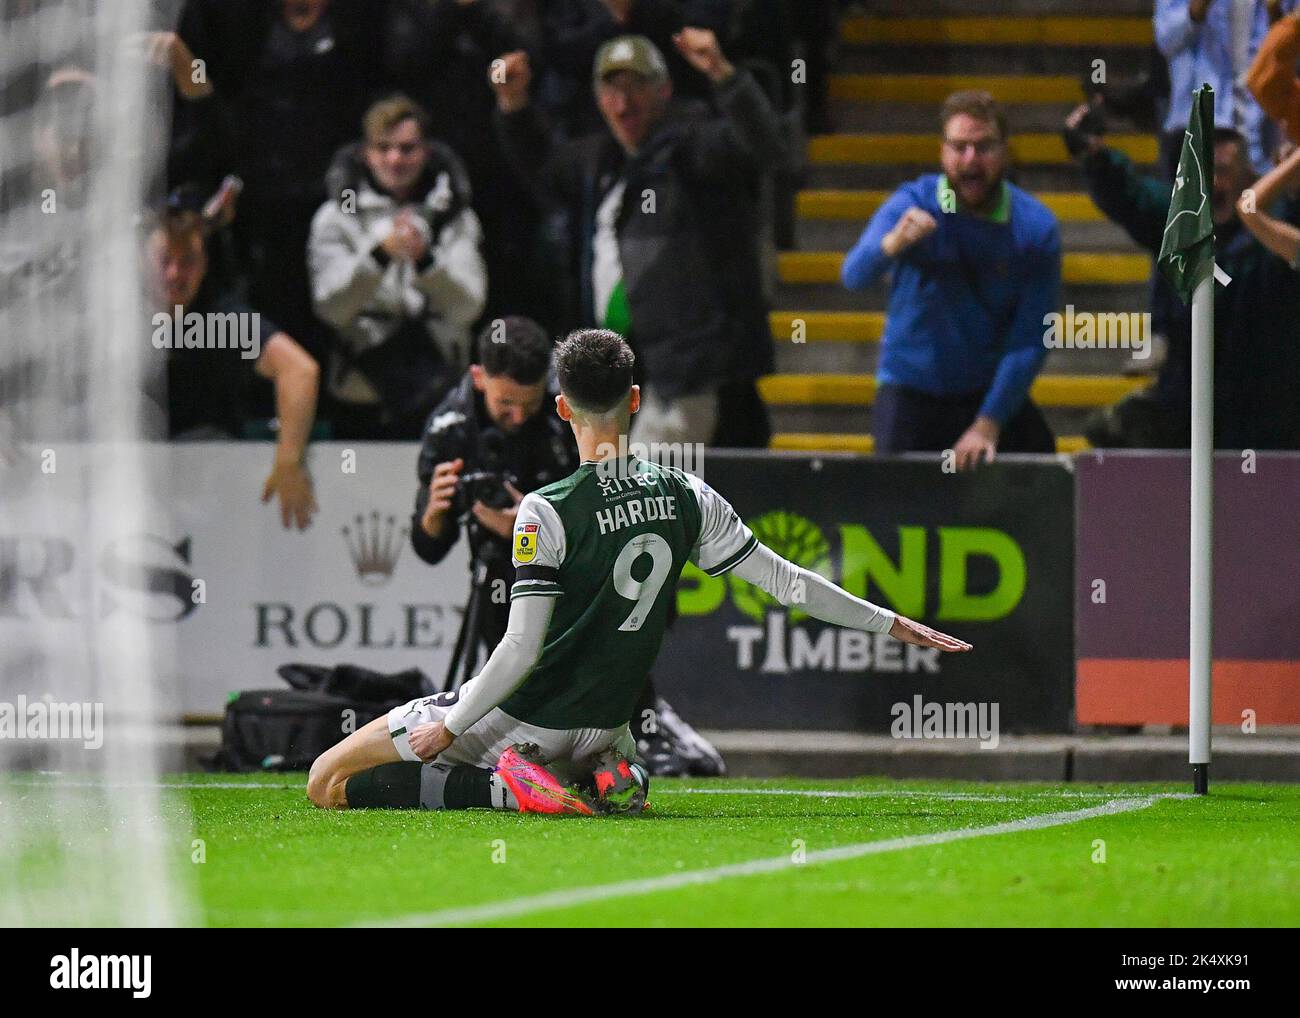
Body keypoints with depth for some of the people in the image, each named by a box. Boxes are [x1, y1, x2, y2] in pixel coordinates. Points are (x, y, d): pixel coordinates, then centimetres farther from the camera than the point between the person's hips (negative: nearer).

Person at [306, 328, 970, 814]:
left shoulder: (548, 512, -18)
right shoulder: (686, 499, -3)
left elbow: (522, 647, -21)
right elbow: (784, 581, 3)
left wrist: (448, 727, -11)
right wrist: (892, 624, 15)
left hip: (520, 719, -5)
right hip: (602, 724, 5)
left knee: (330, 783, 0)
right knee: (629, 786, 41)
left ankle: (513, 788, -16)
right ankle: (600, 783, 2)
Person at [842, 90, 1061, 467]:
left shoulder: (1035, 228, -9)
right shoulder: (911, 206, -10)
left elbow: (1031, 341, -11)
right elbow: (854, 276, -27)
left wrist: (988, 423, -20)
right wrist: (891, 245, -50)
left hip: (994, 391, 1)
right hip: (911, 390, -1)